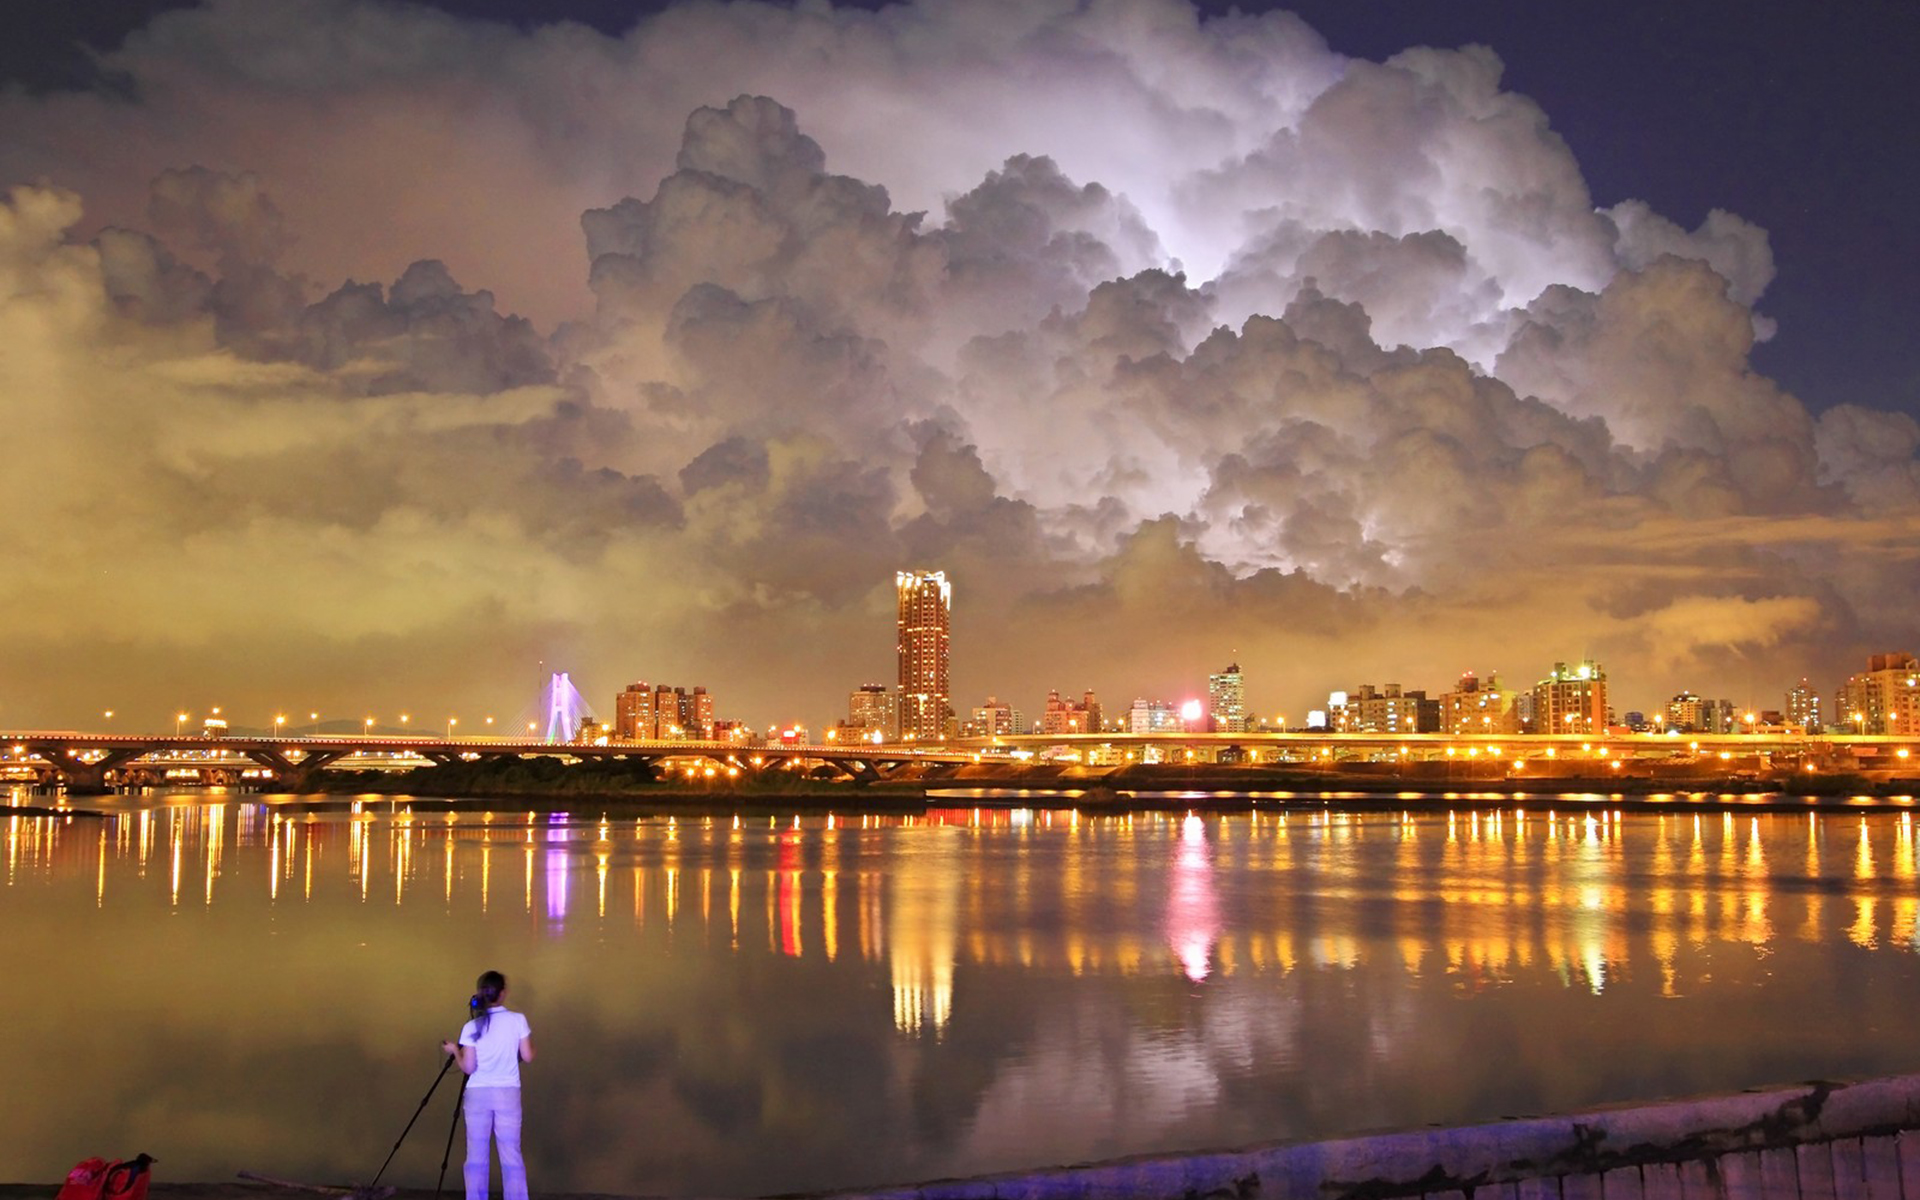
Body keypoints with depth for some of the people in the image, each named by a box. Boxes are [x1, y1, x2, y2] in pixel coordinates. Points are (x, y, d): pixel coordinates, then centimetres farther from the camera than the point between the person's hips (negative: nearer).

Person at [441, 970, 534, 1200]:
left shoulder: (471, 1027, -5)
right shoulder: (518, 1020, -5)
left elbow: (468, 1067, -6)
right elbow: (527, 1057, -2)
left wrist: (454, 1051, 13)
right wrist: (530, 1042, 18)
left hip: (477, 1094, 0)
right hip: (508, 1094, 0)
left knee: (476, 1157, 6)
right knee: (511, 1157, 3)